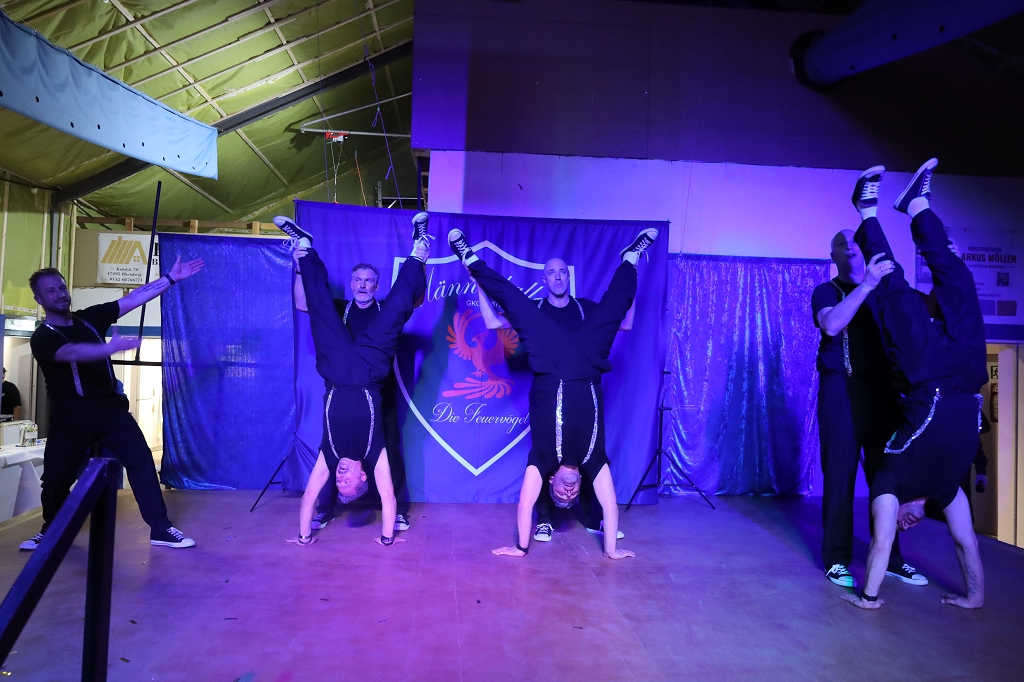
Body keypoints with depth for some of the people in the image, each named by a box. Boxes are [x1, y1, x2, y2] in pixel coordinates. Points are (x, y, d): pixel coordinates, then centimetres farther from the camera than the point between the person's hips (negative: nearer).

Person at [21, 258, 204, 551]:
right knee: (56, 478, 7)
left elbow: (133, 299, 0)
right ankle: (50, 531, 36)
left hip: (111, 407, 3)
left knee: (142, 461, -7)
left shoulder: (90, 317, 7)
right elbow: (73, 353, -29)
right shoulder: (42, 337, -7)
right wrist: (111, 348, -49)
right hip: (70, 416, -3)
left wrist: (172, 277, -8)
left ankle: (160, 530, -4)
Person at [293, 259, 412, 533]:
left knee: (389, 450, 2)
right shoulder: (339, 309, 7)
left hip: (380, 394, -1)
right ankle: (326, 508, 20)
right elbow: (302, 304, 1)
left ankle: (398, 510, 13)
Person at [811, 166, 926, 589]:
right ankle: (837, 560, 7)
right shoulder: (827, 292, 4)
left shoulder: (883, 289, 17)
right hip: (842, 388, -4)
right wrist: (866, 285, -22)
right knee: (840, 472, -2)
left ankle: (890, 558, 19)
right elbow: (831, 324, -16)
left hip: (881, 388, 4)